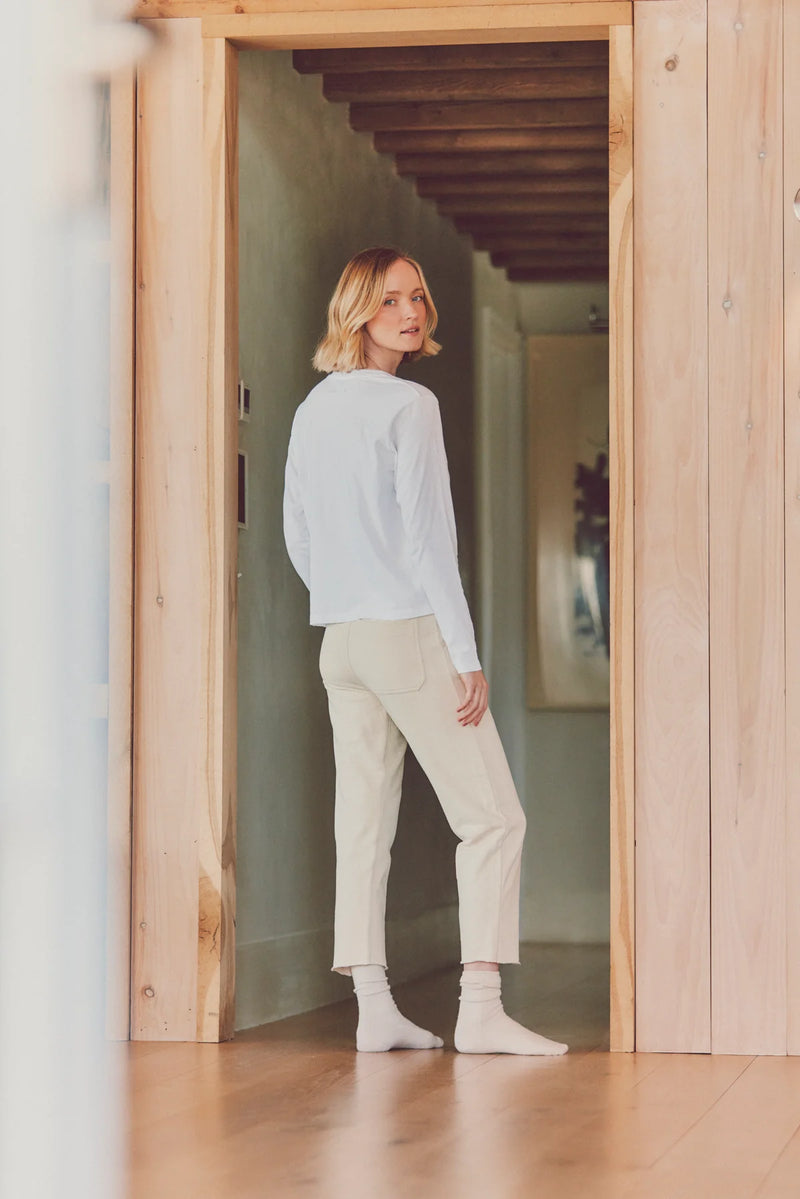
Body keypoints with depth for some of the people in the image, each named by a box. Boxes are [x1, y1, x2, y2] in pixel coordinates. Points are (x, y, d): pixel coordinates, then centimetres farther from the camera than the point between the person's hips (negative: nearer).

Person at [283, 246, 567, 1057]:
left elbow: (296, 535, 16)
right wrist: (465, 652, -13)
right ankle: (480, 1007, -9)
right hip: (411, 631, -7)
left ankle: (374, 1010, 4)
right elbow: (425, 535, -15)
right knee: (491, 816, -2)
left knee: (363, 824, 6)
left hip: (340, 643, 8)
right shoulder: (409, 406, -11)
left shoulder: (313, 410, 11)